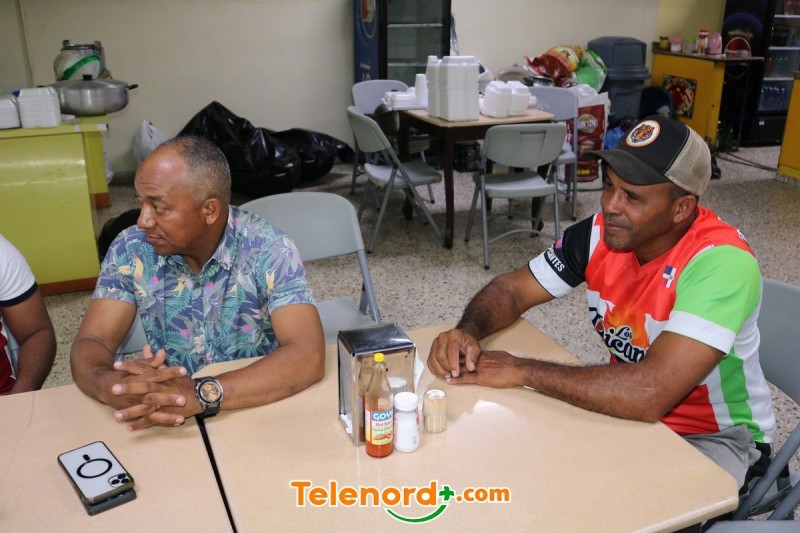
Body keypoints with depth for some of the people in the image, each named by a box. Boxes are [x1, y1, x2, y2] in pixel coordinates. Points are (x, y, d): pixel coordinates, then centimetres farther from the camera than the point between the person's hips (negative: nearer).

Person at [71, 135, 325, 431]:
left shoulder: (269, 250, -16)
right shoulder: (131, 249, -6)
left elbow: (308, 357, -25)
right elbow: (90, 343, -8)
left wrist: (201, 394, -36)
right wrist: (113, 385, -30)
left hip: (260, 414, -3)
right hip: (169, 425, 3)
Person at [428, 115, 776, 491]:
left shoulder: (721, 262, -31)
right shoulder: (601, 233, -12)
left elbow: (649, 395, -41)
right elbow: (512, 289, -2)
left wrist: (522, 371, -32)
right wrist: (467, 332, -24)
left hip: (712, 435, -5)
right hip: (629, 409, 5)